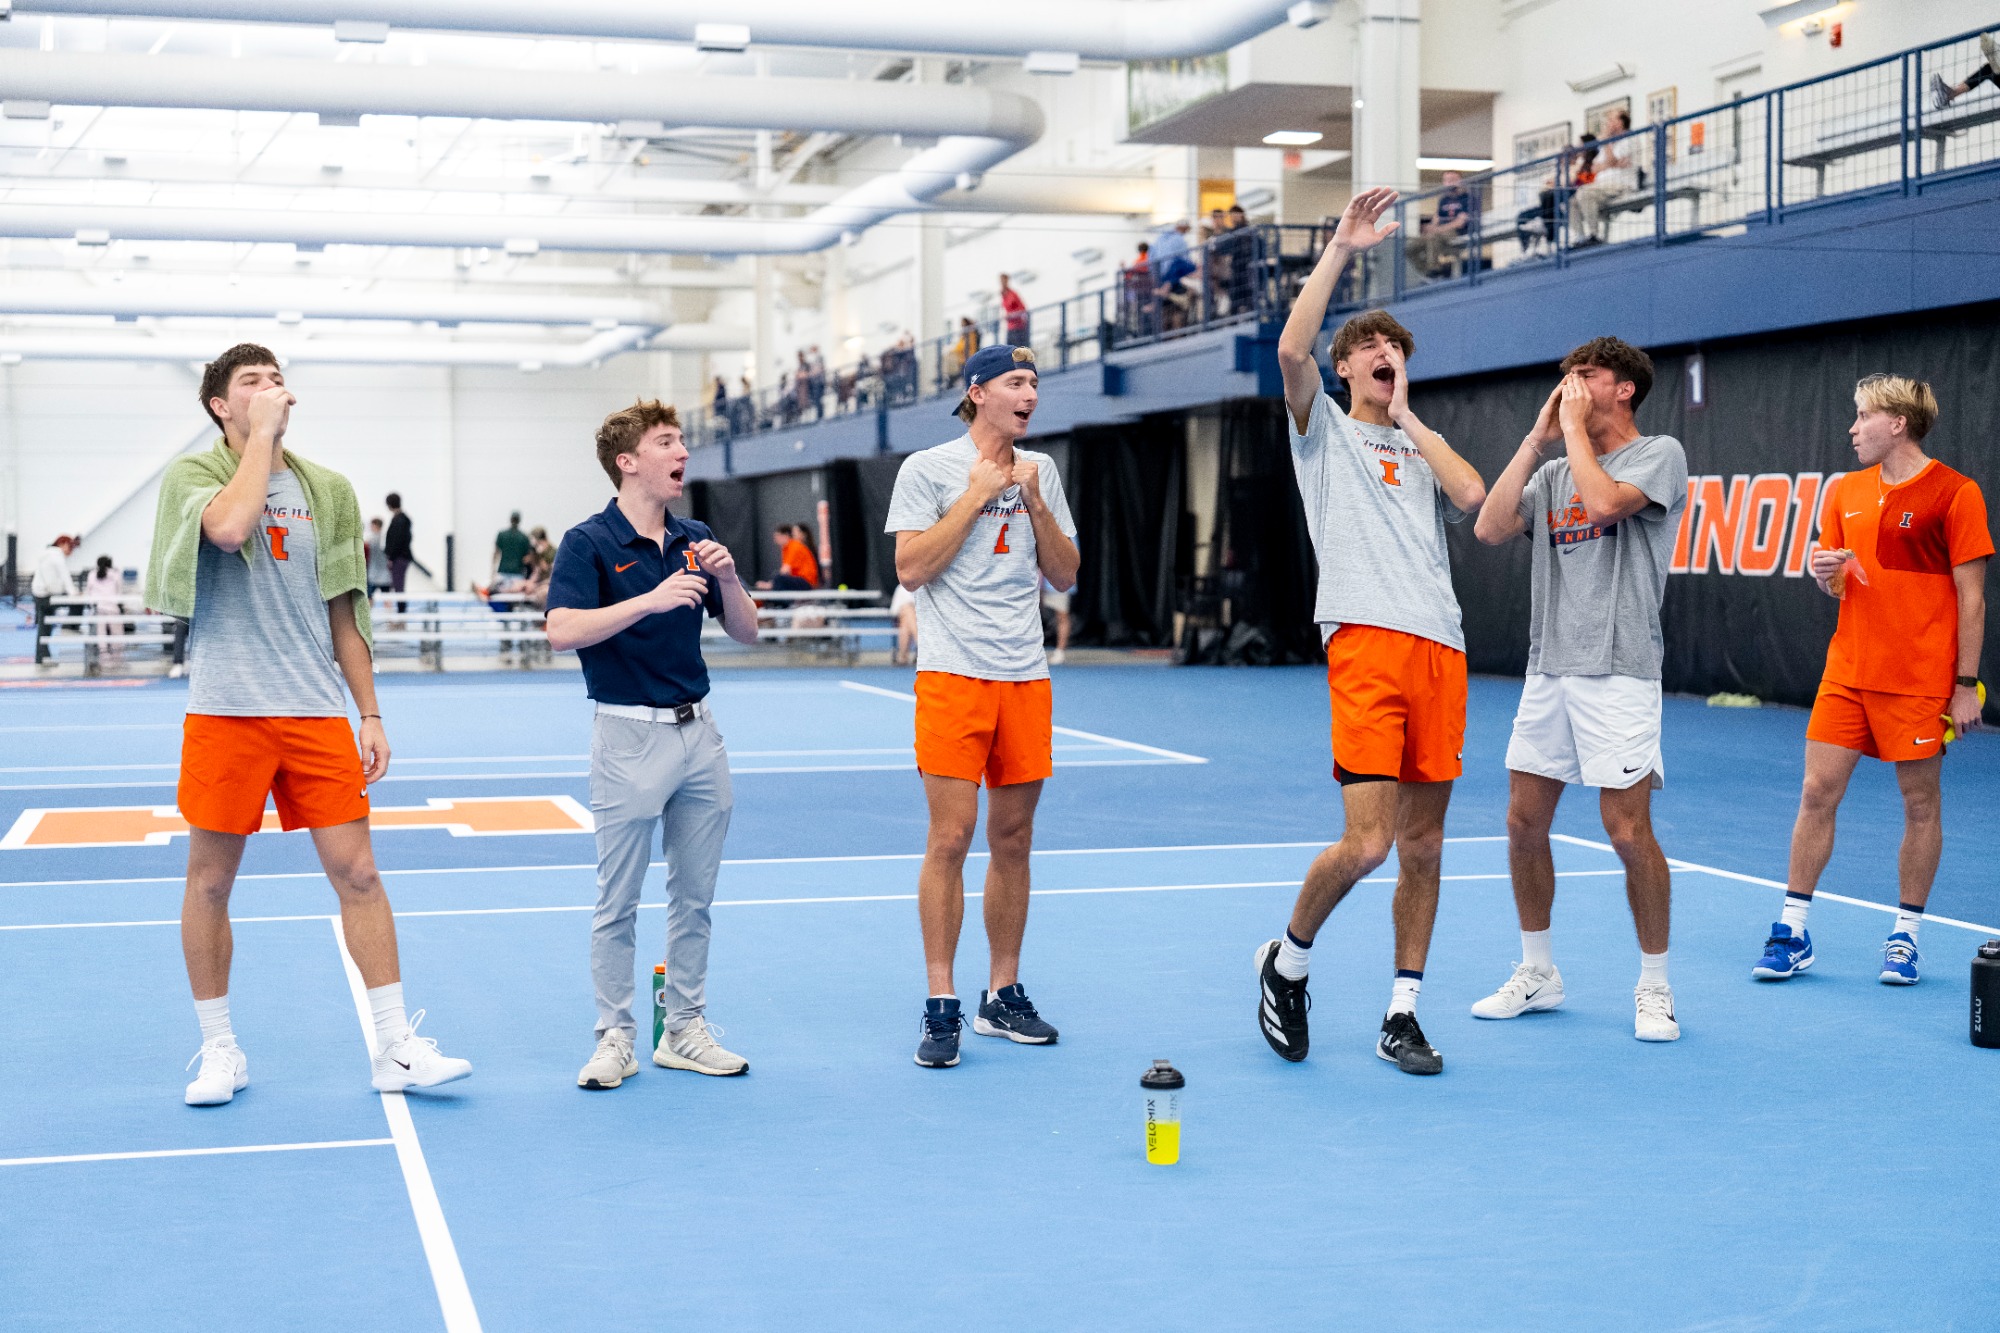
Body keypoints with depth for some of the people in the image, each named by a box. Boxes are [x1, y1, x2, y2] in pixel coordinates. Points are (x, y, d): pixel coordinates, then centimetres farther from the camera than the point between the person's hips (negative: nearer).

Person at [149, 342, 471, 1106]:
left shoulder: (327, 489, 11)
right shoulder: (192, 475, 0)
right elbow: (231, 526, -25)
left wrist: (371, 714, 10)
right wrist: (263, 433, -13)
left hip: (317, 713, 3)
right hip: (224, 711, -3)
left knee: (356, 872, -1)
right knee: (211, 880, 4)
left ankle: (397, 1049, 5)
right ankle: (219, 1050, 19)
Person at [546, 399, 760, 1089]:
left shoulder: (696, 540, 10)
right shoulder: (588, 542, -6)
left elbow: (745, 631, 11)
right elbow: (562, 631, -20)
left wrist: (726, 579, -9)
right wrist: (651, 599, -27)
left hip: (698, 729, 6)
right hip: (629, 734, -5)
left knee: (694, 896, 10)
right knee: (618, 902, 1)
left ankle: (685, 1030, 20)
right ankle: (616, 1037, 11)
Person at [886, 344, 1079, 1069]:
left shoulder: (1040, 470, 13)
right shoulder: (926, 468, 0)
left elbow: (1065, 575, 11)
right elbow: (911, 569, -9)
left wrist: (1034, 502, -2)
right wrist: (977, 496, -10)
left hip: (1026, 676, 5)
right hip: (953, 674, -4)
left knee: (1013, 838, 8)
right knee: (951, 837, -7)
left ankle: (1003, 995, 18)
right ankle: (941, 1006, 0)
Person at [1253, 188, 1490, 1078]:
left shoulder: (1419, 450, 24)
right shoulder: (1325, 431, 12)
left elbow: (1471, 494, 3)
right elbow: (1292, 350, -7)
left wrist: (1407, 414, 11)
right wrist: (1339, 252, -6)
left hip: (1440, 652, 5)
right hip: (1365, 642, -5)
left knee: (1422, 845, 5)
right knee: (1367, 843, -14)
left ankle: (1401, 1016, 15)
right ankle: (1287, 961, 11)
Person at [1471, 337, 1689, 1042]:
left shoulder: (1659, 453, -1)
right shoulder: (1553, 470, 17)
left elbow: (1603, 501, -21)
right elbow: (1490, 528, 2)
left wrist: (1575, 425, -7)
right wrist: (1537, 437, 3)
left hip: (1618, 673, -6)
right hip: (1547, 669, 6)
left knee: (1628, 832, -7)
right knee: (1524, 824, 7)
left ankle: (1654, 986, 9)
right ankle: (1537, 974, 22)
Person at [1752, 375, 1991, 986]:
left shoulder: (1954, 492, -7)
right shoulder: (1845, 492, 9)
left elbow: (1971, 596, -7)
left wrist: (1966, 684, -10)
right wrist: (1825, 573, -8)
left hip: (1920, 678, -5)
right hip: (1847, 672, 5)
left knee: (1920, 803, 4)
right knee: (1818, 793, 1)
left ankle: (1905, 937, 16)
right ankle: (1792, 932, 8)